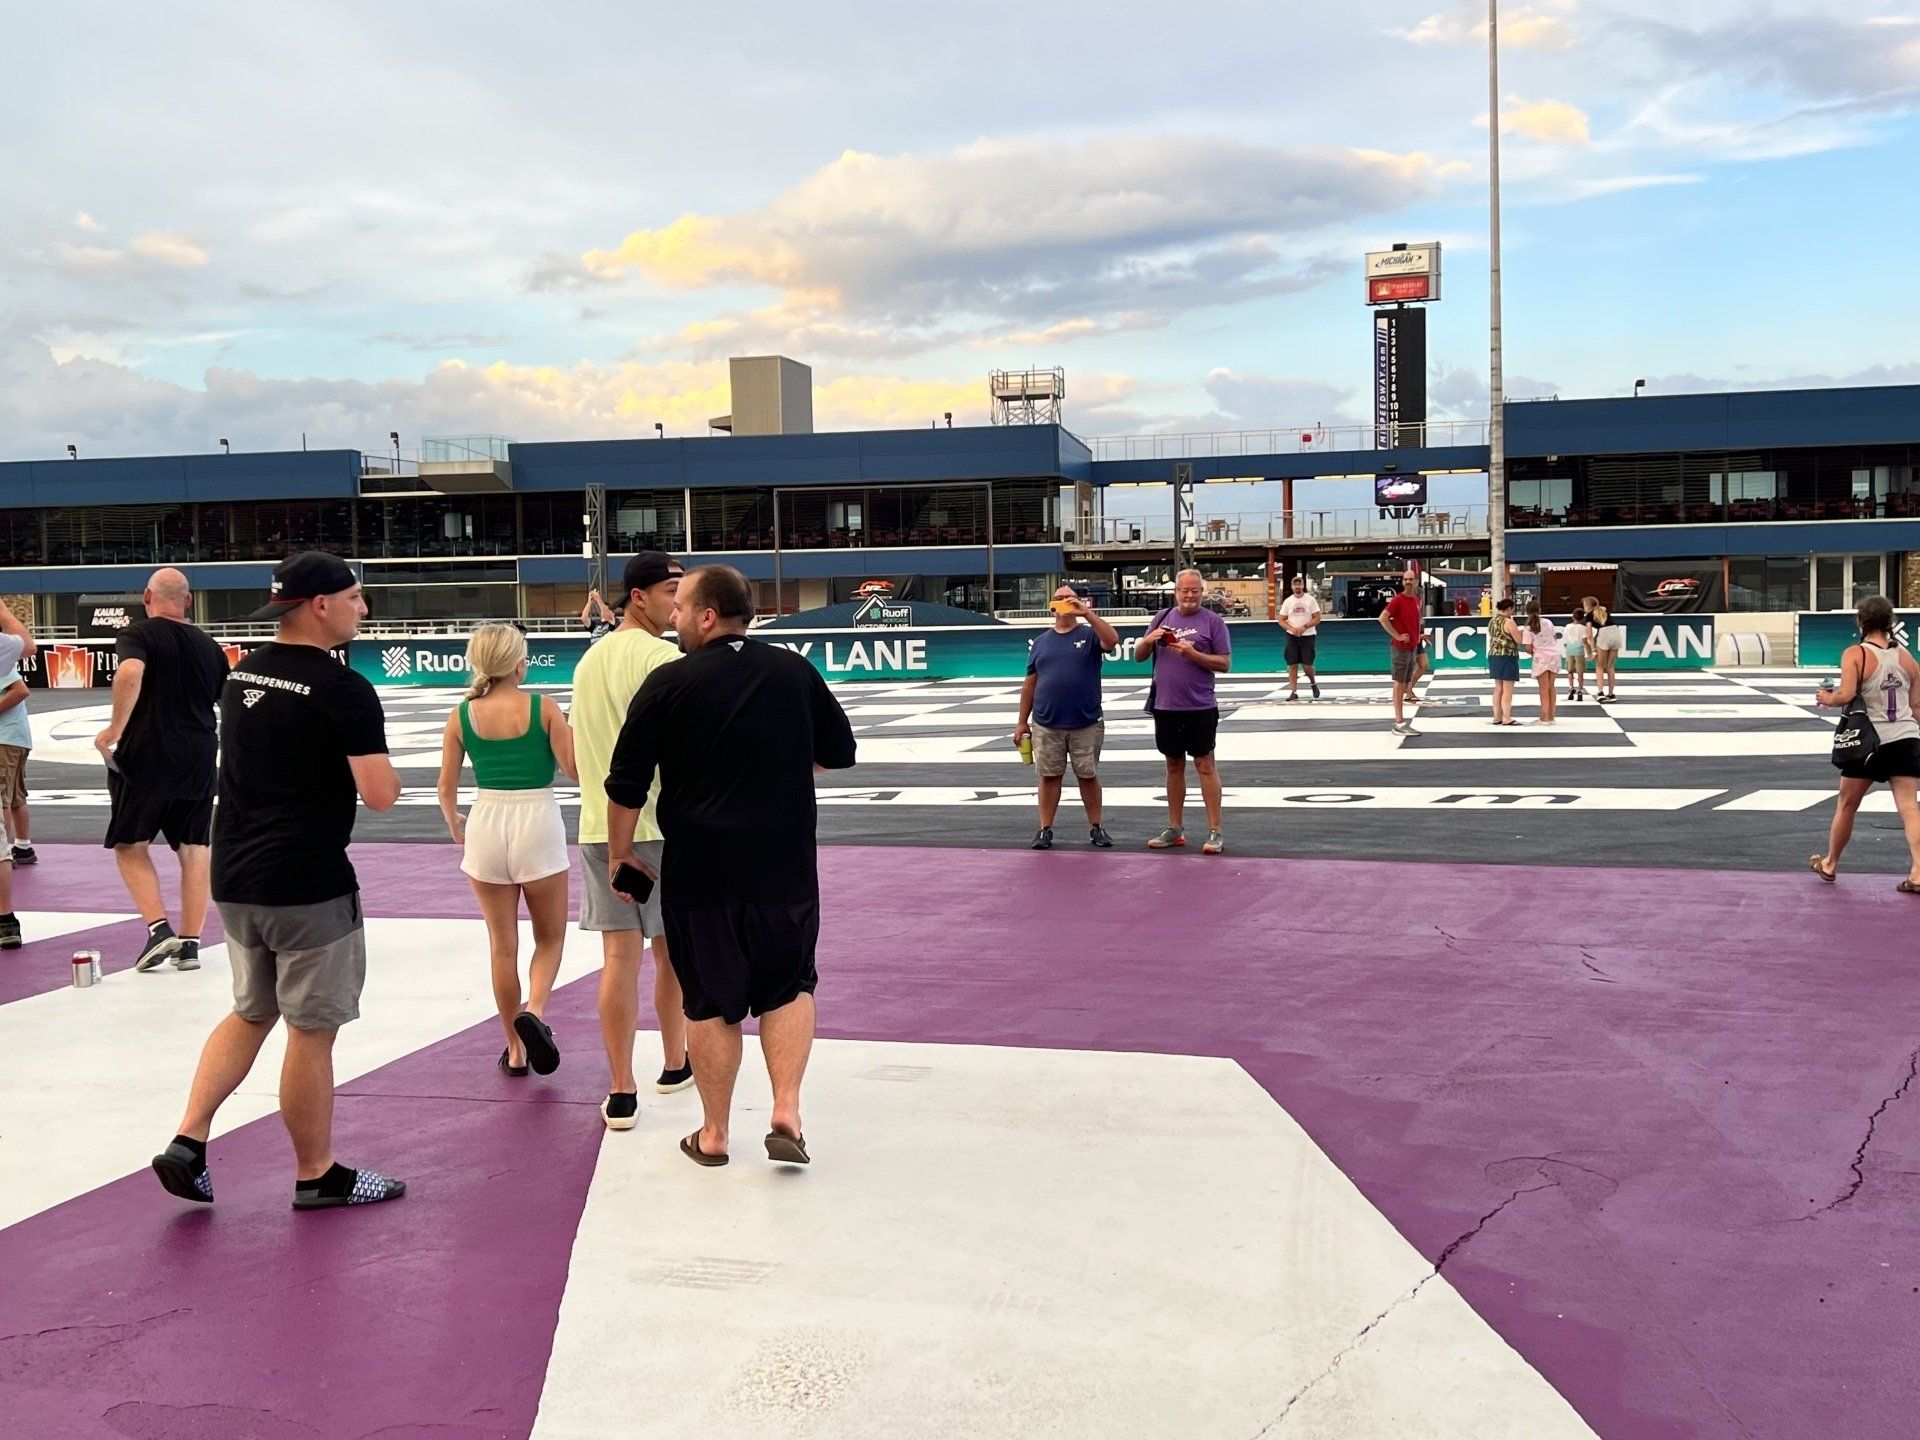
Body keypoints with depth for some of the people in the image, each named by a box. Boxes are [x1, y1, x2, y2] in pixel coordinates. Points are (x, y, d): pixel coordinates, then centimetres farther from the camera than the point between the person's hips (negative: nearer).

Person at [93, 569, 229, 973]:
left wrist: (116, 728, -19)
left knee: (130, 844, 11)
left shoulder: (136, 635, -4)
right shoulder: (209, 646, 10)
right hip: (198, 758, 4)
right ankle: (190, 943, 9)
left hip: (144, 756, -3)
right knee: (194, 847, 10)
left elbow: (130, 673, -25)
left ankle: (159, 928, -4)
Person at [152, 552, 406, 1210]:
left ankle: (188, 1141, 14)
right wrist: (388, 770, 1)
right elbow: (379, 794, -19)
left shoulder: (241, 676, 10)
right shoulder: (343, 689, -15)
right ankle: (317, 1174, 17)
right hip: (309, 884, -8)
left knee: (251, 1013, 23)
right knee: (312, 1030, 5)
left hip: (234, 877, 8)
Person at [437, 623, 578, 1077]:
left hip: (486, 823, 3)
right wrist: (574, 729, 13)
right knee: (549, 937, 14)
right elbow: (574, 770, -5)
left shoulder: (462, 715, 0)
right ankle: (533, 1012, -13)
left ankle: (516, 1051, 20)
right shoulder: (543, 707, -7)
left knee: (502, 944, 12)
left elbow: (447, 788, 4)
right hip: (537, 821, -2)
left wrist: (454, 825, 23)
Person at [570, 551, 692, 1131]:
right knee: (672, 951, 12)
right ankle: (675, 1065, 27)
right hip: (660, 824, -6)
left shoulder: (589, 659, 14)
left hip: (598, 826, 6)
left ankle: (622, 1092, 4)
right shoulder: (661, 656, -12)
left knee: (619, 956, 5)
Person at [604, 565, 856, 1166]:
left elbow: (626, 785, -2)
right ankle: (786, 1110, 2)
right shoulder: (796, 672, 2)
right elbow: (838, 753, 13)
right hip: (785, 866, 2)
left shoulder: (667, 684, -6)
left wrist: (620, 852, 11)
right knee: (789, 987, 16)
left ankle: (713, 1133, 19)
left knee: (709, 1002, 10)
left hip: (698, 870, -1)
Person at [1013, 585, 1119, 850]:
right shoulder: (1041, 641, 10)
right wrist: (1022, 722, 8)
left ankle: (1096, 828, 17)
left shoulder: (1089, 635, 3)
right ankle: (1045, 829, 11)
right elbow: (1030, 684, 11)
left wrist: (1087, 613, -24)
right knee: (1049, 776, 5)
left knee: (1088, 776, 7)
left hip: (1086, 724, -1)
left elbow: (1112, 641, -20)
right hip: (1046, 725, 2)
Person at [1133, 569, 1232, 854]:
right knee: (1174, 766, 12)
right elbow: (1138, 656, 14)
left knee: (1205, 764, -3)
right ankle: (1175, 830, 21)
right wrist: (1147, 641, -6)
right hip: (1165, 705, 4)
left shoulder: (1213, 621, -2)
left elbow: (1225, 663, -6)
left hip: (1200, 706, -4)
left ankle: (1215, 832, 0)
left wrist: (1193, 653, -17)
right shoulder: (1163, 617, 10)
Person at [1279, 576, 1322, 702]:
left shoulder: (1310, 600, -2)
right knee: (1292, 665, -2)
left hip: (1308, 636, -2)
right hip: (1292, 636, 2)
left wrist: (1304, 627, -18)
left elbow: (1317, 619, -4)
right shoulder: (1287, 601, 3)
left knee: (1307, 665, -5)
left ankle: (1313, 683, 24)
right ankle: (1293, 692, 2)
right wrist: (1292, 629, -15)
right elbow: (1281, 621, 3)